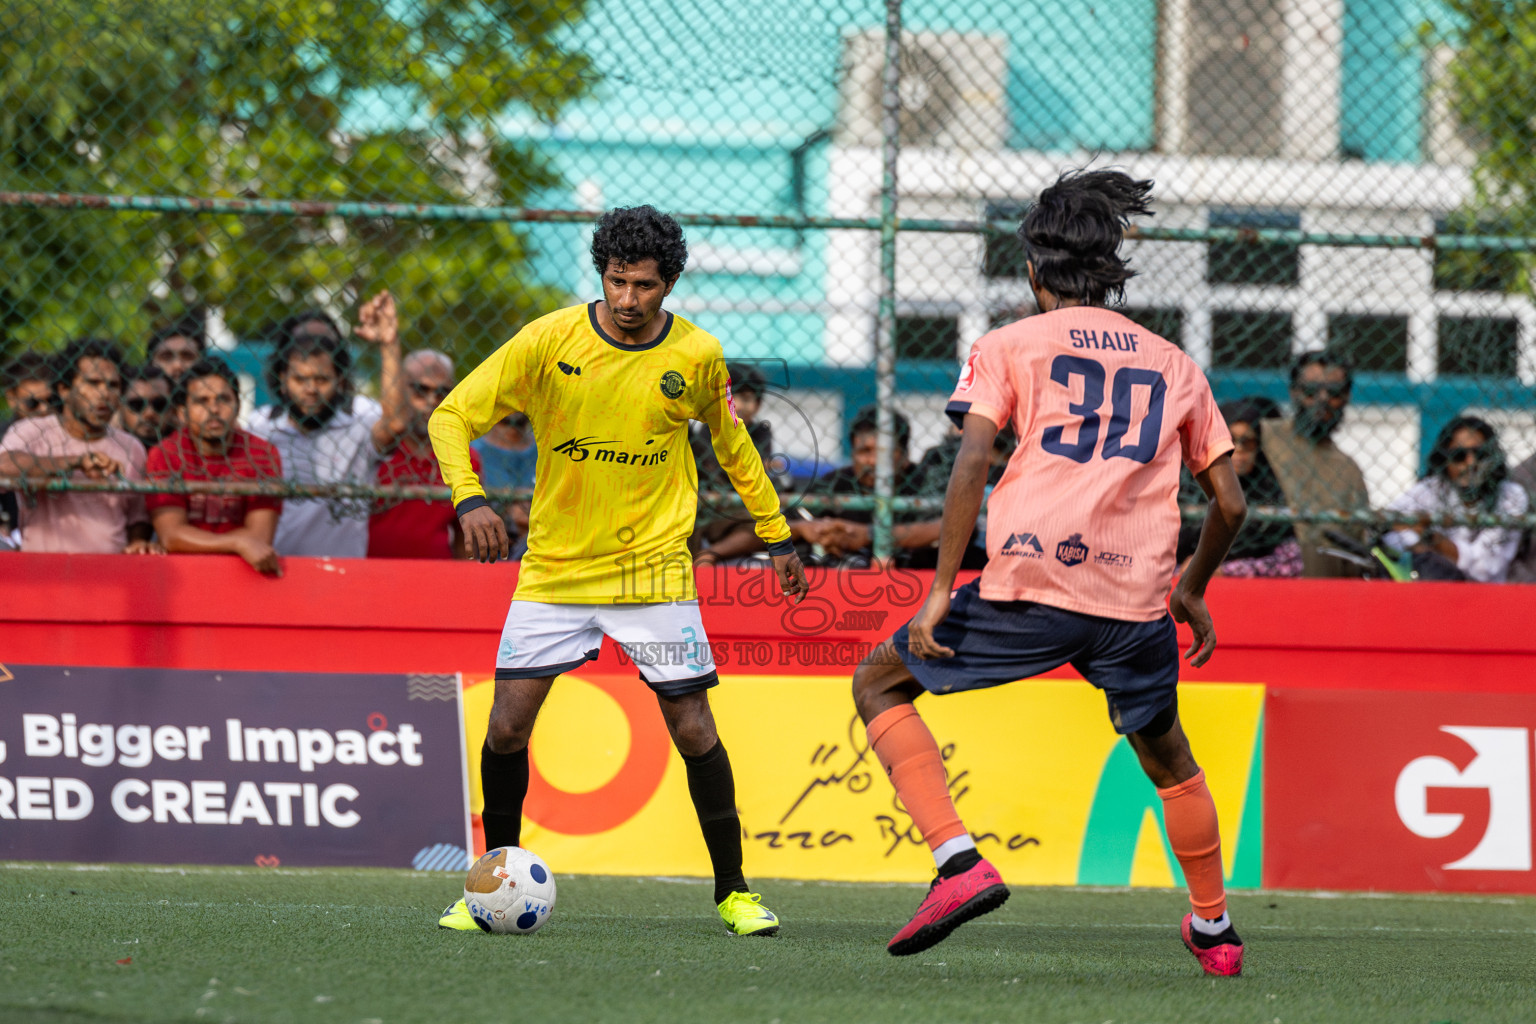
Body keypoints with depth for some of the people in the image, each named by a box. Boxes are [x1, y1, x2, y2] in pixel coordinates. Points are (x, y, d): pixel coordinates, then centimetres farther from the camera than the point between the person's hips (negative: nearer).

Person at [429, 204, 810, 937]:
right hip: (554, 566, 0)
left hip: (653, 566, 0)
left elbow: (732, 444, 13)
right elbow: (454, 415, -7)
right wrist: (469, 499, -24)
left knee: (693, 730, -4)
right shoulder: (549, 341, -10)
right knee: (508, 724, -7)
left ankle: (733, 892, 12)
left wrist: (777, 536, 16)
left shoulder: (697, 356, -5)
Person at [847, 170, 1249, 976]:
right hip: (1137, 602, 4)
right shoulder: (1173, 365, 19)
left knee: (879, 683, 15)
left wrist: (940, 591, -6)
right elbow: (1229, 502, 18)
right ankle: (1214, 929, 37)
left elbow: (971, 464, -6)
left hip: (1029, 587, -4)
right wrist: (1192, 591, 34)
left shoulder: (1010, 345, 9)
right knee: (1167, 757, 29)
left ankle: (959, 862, -3)